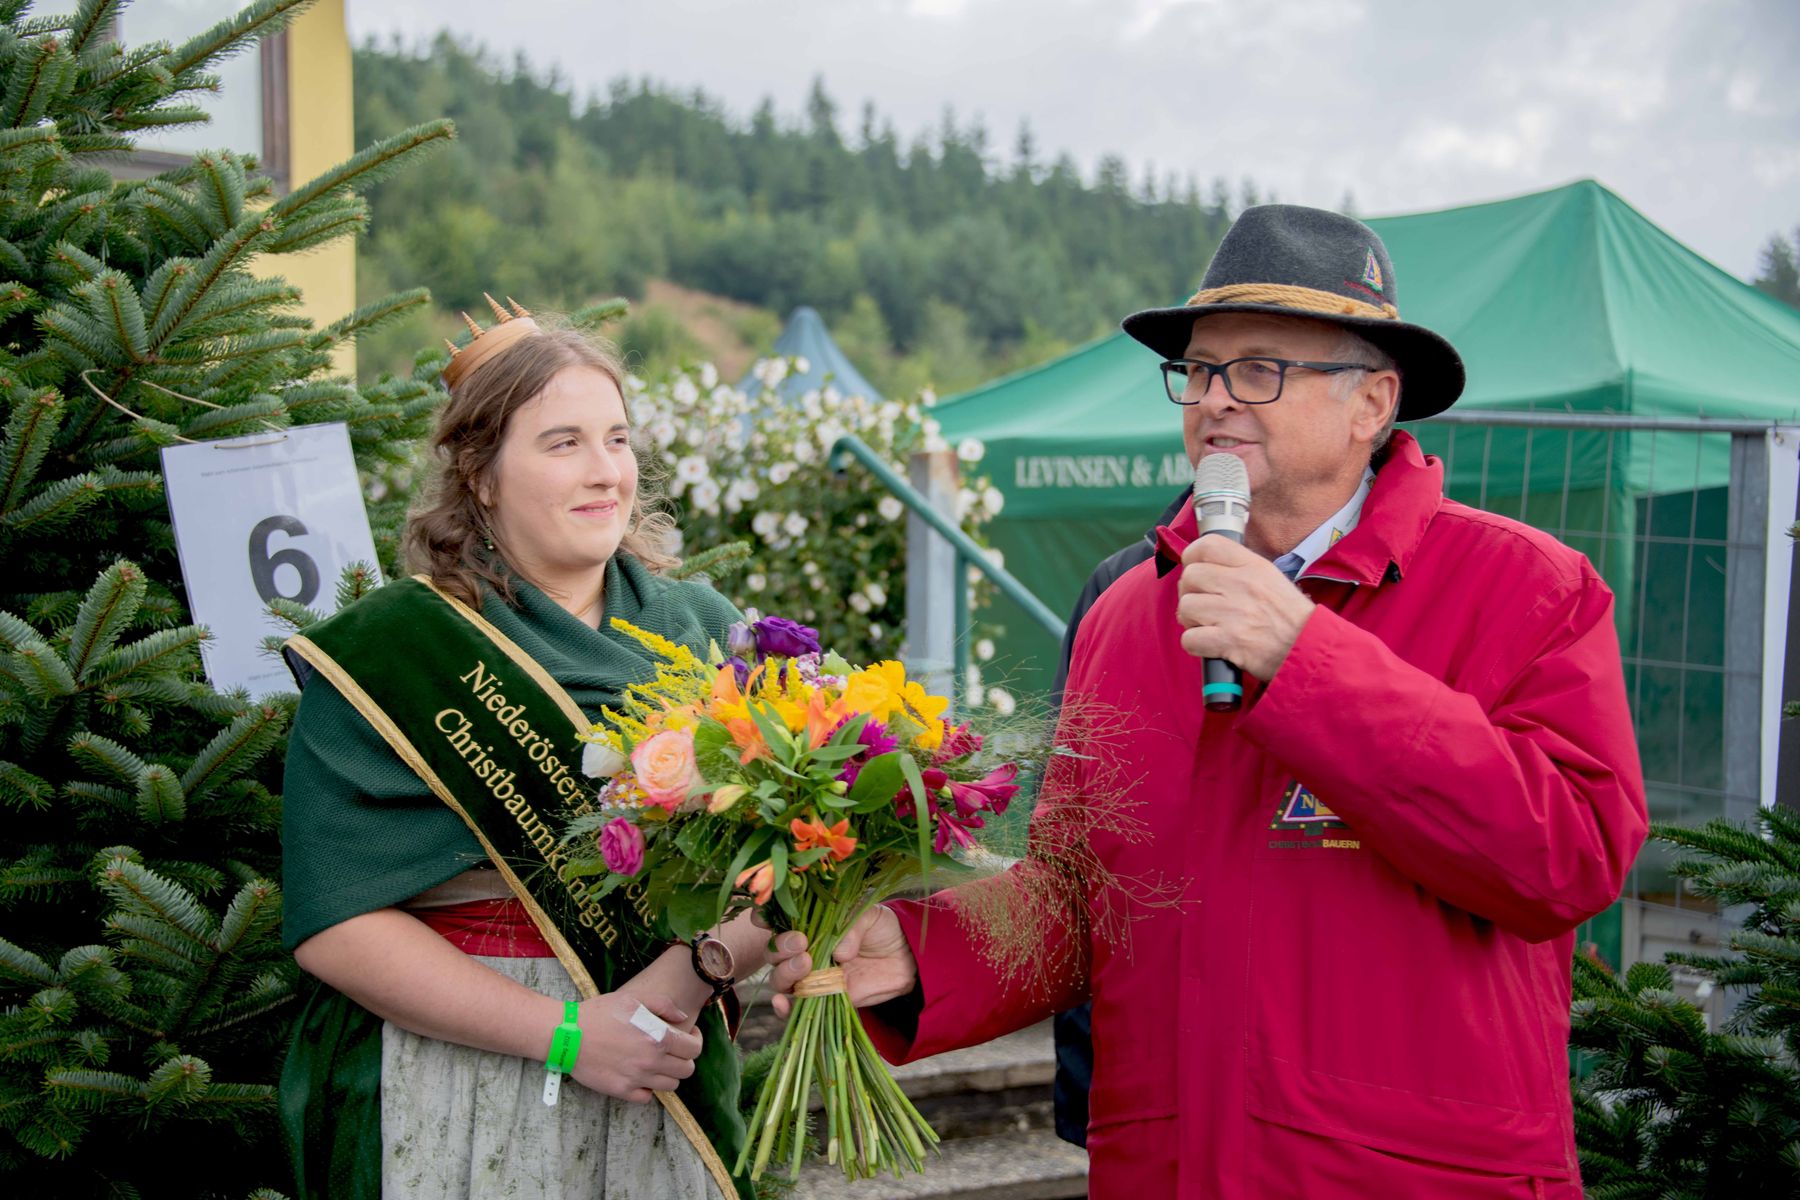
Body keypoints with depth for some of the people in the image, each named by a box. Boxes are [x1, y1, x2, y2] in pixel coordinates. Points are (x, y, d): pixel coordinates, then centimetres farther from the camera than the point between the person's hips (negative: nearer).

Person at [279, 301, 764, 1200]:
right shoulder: (387, 653, -6)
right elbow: (336, 922, -12)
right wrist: (563, 1031, -17)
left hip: (663, 1089, 4)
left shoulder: (703, 629, 5)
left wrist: (694, 970, -17)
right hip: (449, 1092, -3)